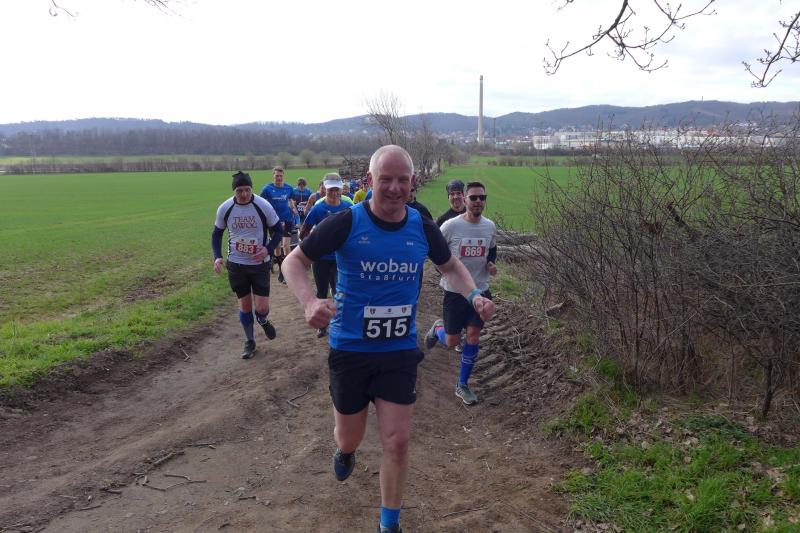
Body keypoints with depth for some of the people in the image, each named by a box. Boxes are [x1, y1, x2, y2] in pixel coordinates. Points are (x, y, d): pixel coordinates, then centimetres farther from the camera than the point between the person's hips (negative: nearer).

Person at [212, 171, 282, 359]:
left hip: (260, 264, -2)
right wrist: (217, 257, -7)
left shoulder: (263, 206, -14)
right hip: (236, 264, 2)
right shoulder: (225, 208, -7)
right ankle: (250, 341, 30)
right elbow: (217, 233, 8)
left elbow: (278, 230, -2)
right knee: (244, 304, 10)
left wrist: (269, 249, -19)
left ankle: (263, 321, 31)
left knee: (262, 308, -6)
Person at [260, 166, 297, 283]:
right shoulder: (267, 188, -5)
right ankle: (281, 269, 26)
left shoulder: (289, 188, 1)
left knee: (286, 246, -9)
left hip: (287, 220, 0)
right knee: (277, 246, 8)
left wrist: (293, 208, 3)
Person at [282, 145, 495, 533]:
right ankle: (345, 451, 55)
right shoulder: (346, 222, -15)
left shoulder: (422, 227, -4)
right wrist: (309, 301, -27)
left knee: (397, 442, 2)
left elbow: (450, 267, 14)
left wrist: (473, 295, -7)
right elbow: (294, 261, -7)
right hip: (350, 349, -1)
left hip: (400, 351, 2)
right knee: (350, 439, 15)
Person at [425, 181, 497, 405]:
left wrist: (491, 264, -1)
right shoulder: (451, 225, -14)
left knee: (473, 337, 0)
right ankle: (438, 328, 42)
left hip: (480, 289, 3)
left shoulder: (490, 226, 1)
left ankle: (462, 385, 17)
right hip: (454, 290, -3)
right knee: (451, 341, 4)